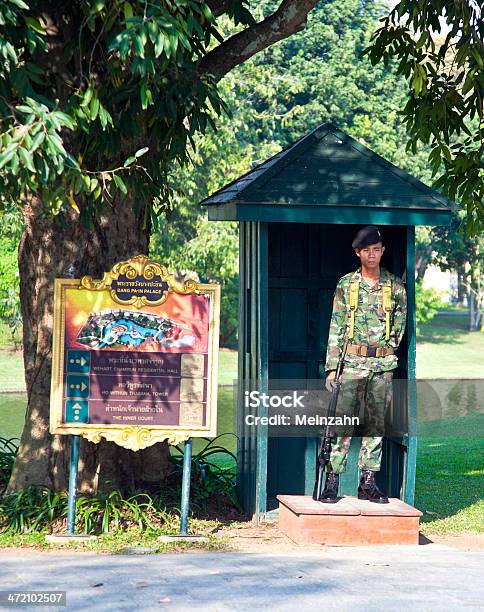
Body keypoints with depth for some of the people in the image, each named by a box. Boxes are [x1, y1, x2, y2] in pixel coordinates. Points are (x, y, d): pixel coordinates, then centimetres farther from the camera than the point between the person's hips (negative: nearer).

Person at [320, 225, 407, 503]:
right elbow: (336, 327, 1)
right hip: (351, 363, -2)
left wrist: (388, 347, 8)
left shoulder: (395, 286, 6)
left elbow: (400, 322, 15)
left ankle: (368, 483, 10)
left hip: (382, 365, 2)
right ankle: (332, 481, -2)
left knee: (377, 423, 5)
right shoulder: (345, 285, 2)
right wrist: (332, 366, -4)